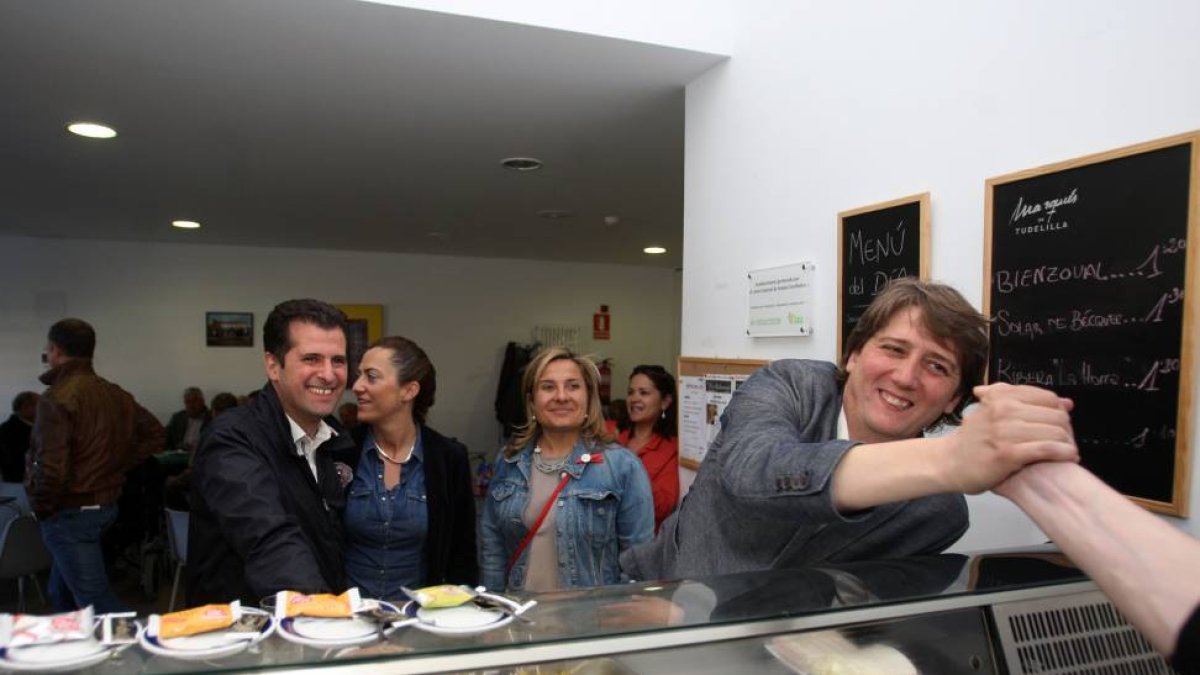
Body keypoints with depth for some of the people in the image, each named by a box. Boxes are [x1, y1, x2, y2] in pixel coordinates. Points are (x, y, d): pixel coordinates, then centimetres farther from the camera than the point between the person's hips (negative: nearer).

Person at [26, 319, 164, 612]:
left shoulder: (57, 398, -18)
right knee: (62, 595, 23)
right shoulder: (115, 394, 5)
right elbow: (155, 433, 14)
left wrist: (40, 507, -7)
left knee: (97, 603, -5)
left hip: (69, 513, -8)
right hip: (106, 506, 8)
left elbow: (51, 467, -24)